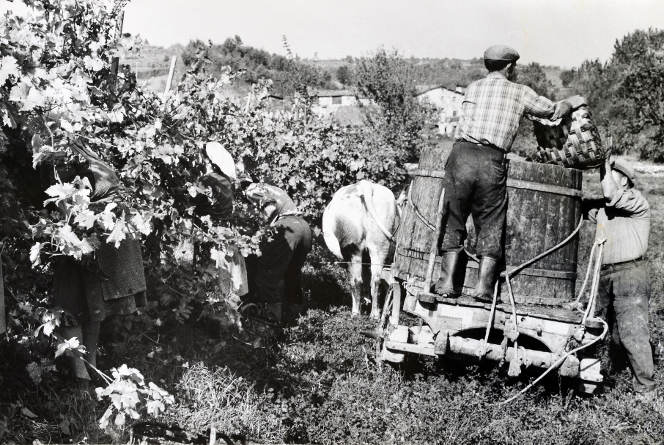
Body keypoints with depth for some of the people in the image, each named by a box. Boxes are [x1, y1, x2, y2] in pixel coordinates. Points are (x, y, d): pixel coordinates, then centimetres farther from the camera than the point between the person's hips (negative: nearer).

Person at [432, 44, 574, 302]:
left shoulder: (472, 89, 17)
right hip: (492, 163, -2)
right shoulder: (519, 93, 12)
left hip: (462, 154, 2)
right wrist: (571, 103, 45)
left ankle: (447, 283, 4)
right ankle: (484, 285, 3)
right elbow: (554, 111, 22)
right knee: (490, 226, 9)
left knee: (454, 222, 9)